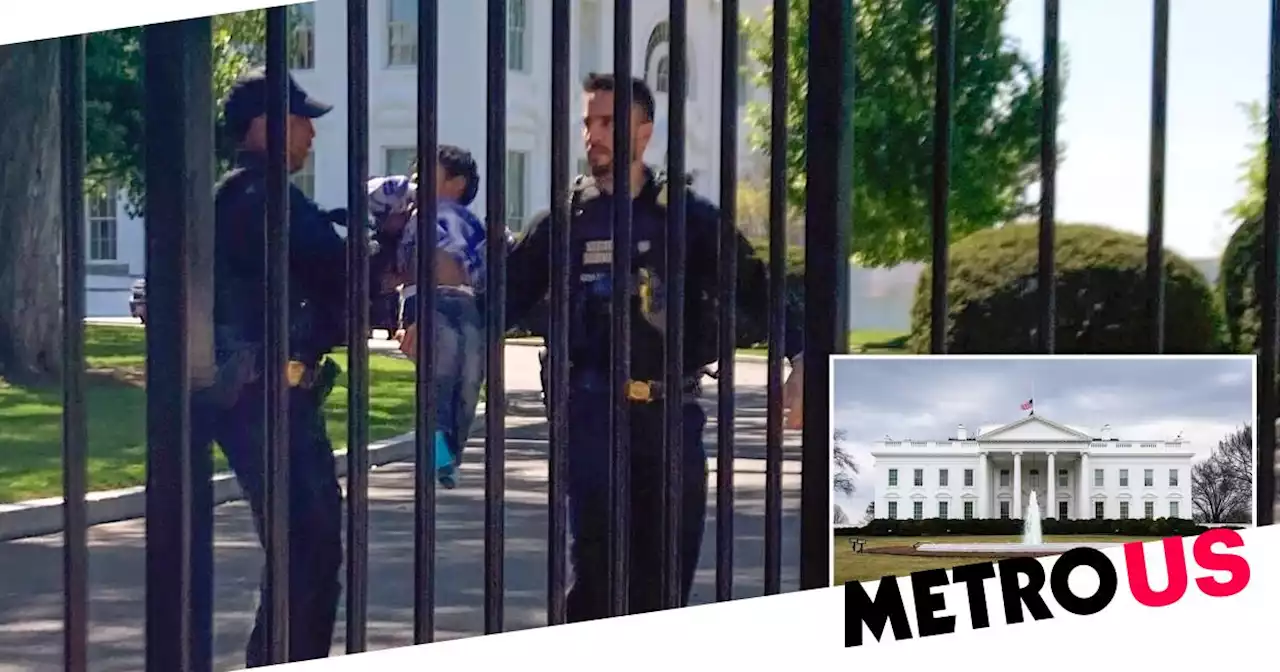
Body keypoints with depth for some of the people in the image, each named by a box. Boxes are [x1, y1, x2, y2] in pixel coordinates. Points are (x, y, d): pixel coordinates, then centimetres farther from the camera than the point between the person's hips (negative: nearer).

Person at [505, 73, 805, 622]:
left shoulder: (688, 217, 4)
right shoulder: (564, 222, 5)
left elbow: (753, 285, -1)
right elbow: (506, 296, 3)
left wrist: (799, 357, -15)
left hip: (673, 415, 1)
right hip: (594, 413, -1)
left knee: (669, 564, 8)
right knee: (597, 561, -7)